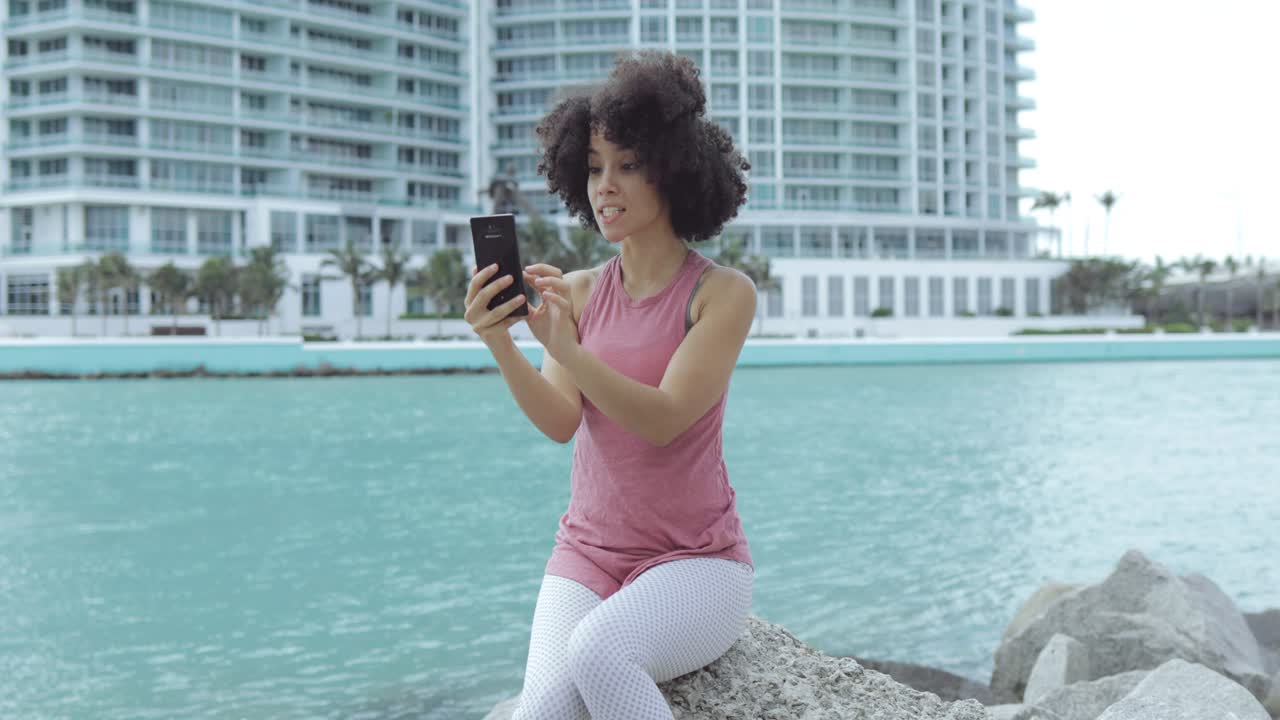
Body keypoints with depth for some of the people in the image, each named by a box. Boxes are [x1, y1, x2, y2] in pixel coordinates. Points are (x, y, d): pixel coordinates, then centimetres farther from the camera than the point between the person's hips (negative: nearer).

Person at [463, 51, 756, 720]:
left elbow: (663, 421, -18)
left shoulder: (724, 292, -6)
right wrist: (499, 344, -27)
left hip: (695, 564, -3)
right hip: (588, 559, 4)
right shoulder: (576, 292, 7)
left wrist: (567, 349, -34)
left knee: (595, 651, -35)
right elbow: (559, 421, -8)